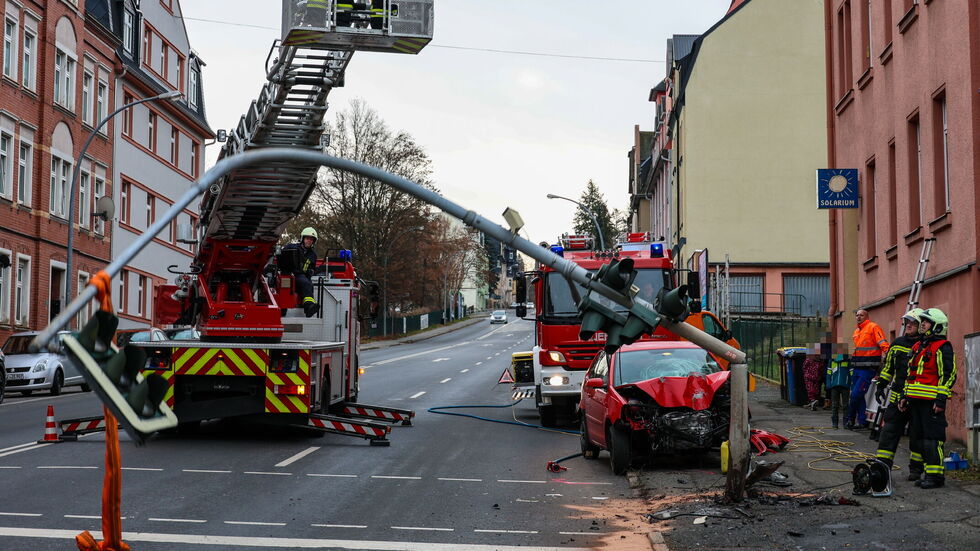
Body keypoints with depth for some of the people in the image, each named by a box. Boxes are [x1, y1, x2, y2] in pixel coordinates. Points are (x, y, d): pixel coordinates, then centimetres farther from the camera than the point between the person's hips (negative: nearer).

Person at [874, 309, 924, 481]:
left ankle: (916, 469, 15)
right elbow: (888, 366, 20)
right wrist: (880, 386, 15)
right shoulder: (897, 344, 11)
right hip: (897, 397, 4)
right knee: (888, 432, 2)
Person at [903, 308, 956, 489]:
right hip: (916, 400, 9)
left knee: (933, 438, -8)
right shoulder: (917, 347, 20)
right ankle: (928, 473, 17)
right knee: (920, 438, 11)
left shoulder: (942, 348, -7)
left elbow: (949, 375, -13)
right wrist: (905, 396, 21)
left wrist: (941, 399, -19)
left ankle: (936, 475, -5)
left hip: (931, 401, -9)